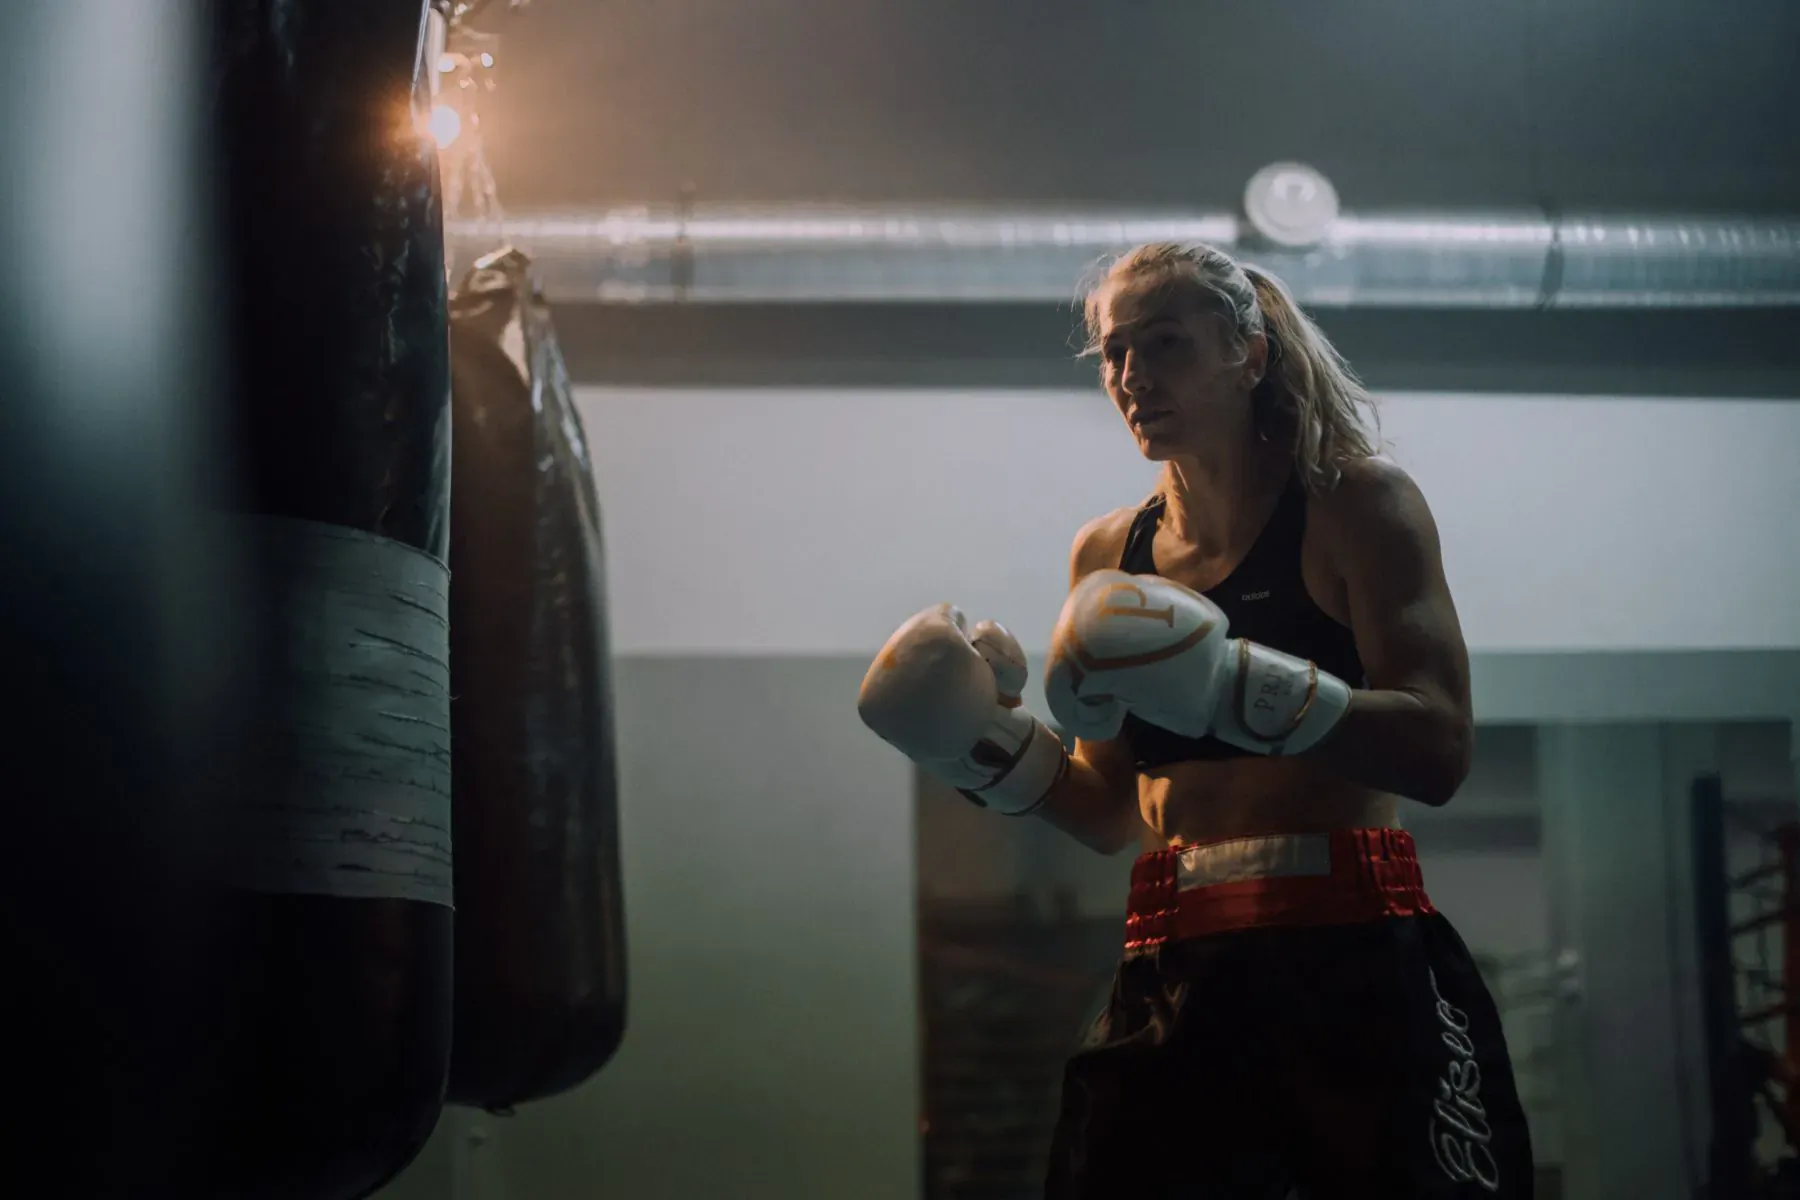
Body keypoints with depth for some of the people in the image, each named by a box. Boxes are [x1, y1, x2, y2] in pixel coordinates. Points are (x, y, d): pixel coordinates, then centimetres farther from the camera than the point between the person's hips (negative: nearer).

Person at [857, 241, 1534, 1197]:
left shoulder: (1359, 506, -2)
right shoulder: (1107, 555, 12)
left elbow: (1438, 751, -14)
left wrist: (1235, 685, -25)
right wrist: (985, 743, 3)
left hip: (1359, 973, -4)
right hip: (1172, 977, 4)